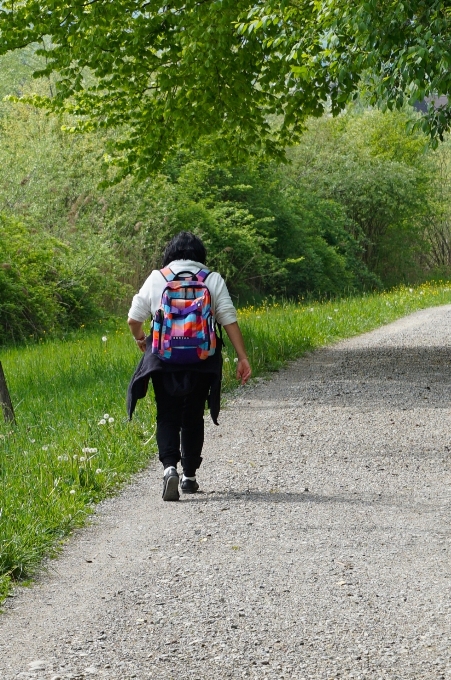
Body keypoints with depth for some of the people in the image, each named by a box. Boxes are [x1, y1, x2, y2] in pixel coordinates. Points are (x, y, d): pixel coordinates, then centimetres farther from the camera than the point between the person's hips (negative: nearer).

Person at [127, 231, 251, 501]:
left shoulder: (156, 279, 3)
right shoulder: (213, 280, 3)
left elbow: (134, 319, 5)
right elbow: (229, 320, -4)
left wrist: (141, 339, 26)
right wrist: (243, 357, -3)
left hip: (164, 359, -1)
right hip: (202, 363, 1)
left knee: (167, 417, 4)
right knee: (193, 418, 15)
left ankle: (170, 466, -20)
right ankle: (190, 476, 20)